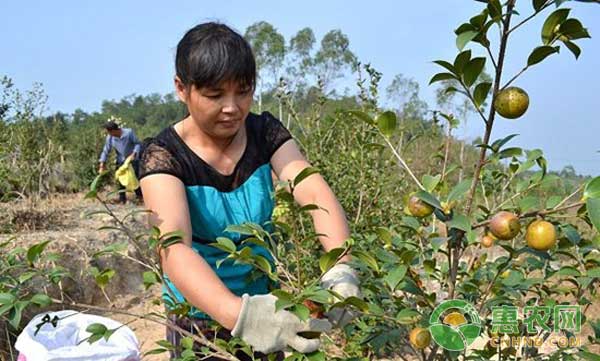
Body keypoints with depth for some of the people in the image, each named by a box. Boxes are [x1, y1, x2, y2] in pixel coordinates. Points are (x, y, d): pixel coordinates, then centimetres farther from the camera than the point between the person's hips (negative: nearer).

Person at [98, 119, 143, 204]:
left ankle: (140, 197, 16)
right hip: (120, 161, 3)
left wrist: (134, 154, -26)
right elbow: (105, 151, -3)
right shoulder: (110, 137, -11)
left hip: (133, 160, -3)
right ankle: (122, 199, 15)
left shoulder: (129, 132, -21)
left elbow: (138, 144, -11)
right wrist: (102, 165, -6)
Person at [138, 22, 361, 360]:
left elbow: (315, 192, -23)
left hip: (263, 304, 3)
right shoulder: (164, 156, -20)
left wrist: (342, 268, -41)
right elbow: (175, 247, -34)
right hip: (200, 321, -3)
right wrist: (240, 314, -51)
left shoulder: (265, 133, -9)